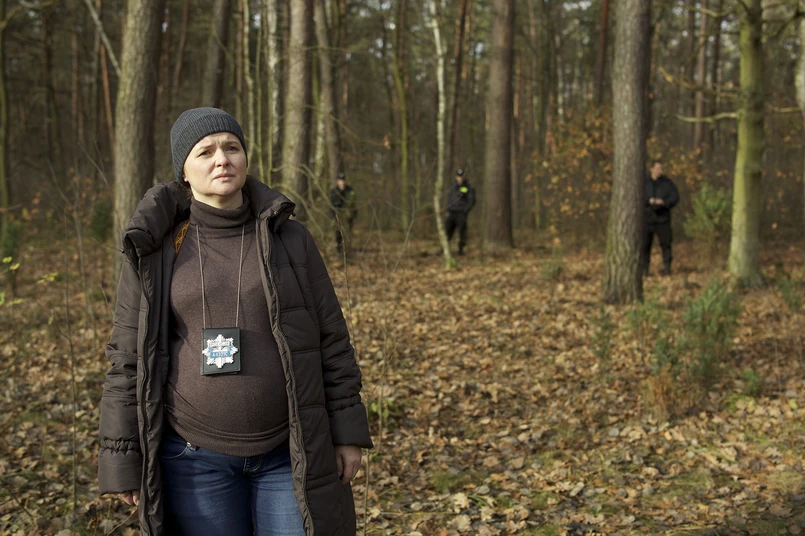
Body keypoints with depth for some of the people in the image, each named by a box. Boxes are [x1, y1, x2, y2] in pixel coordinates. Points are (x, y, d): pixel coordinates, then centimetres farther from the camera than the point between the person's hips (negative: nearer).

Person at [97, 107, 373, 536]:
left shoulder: (289, 239, 0)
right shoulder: (155, 251, -2)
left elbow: (330, 337, 1)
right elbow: (129, 358, -1)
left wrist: (348, 433, -1)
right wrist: (124, 460, -2)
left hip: (288, 451, 0)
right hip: (196, 459, 0)